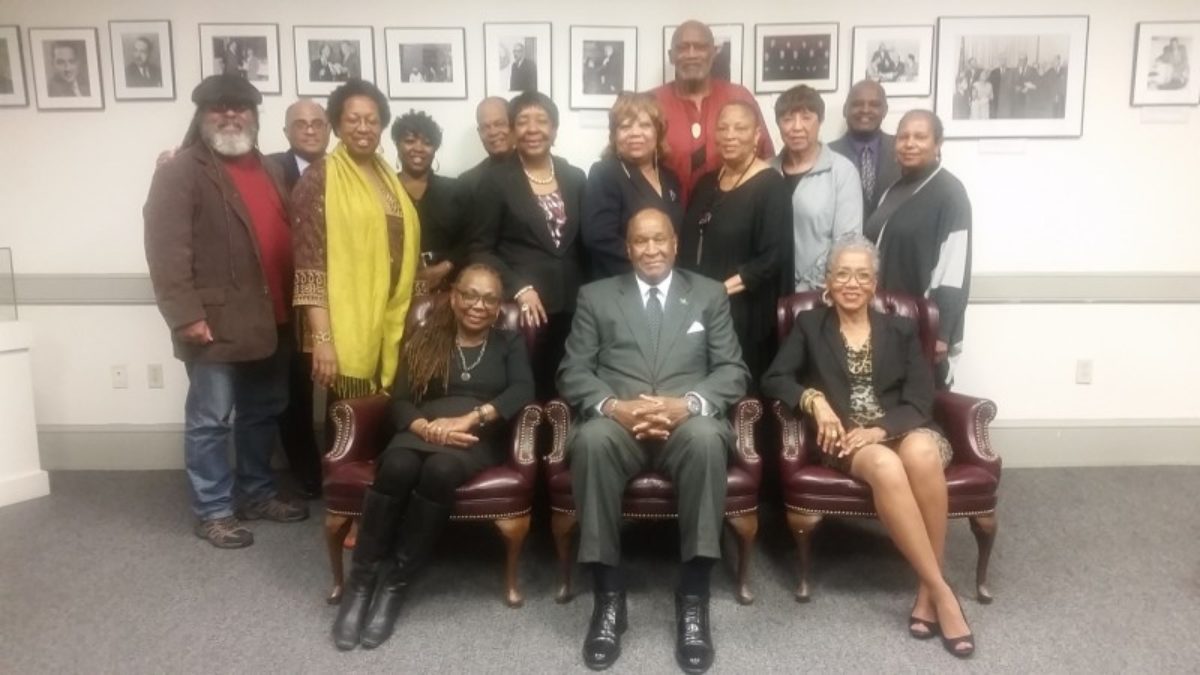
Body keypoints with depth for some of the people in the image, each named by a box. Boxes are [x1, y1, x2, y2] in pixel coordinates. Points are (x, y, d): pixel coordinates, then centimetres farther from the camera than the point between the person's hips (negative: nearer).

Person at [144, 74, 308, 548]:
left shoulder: (269, 171, 17)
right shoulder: (180, 171, -7)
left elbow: (287, 237, 19)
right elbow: (166, 250, -15)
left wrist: (292, 304, 11)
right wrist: (186, 315, -20)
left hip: (270, 320, 7)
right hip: (217, 323, -7)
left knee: (262, 413, 17)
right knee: (210, 421, 3)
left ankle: (256, 493, 32)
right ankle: (213, 511, 15)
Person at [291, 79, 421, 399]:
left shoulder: (388, 178, 14)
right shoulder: (319, 177, -6)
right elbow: (308, 263, -13)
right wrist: (322, 338, -20)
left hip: (392, 327, 6)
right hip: (345, 331, -6)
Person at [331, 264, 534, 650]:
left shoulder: (509, 344, 18)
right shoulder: (424, 341, 19)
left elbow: (522, 391, -2)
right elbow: (399, 401, 8)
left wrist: (470, 418, -18)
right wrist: (426, 427, -16)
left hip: (479, 440, -1)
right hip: (423, 432, 1)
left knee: (441, 469, -36)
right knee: (397, 466, -34)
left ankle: (396, 583, -23)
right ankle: (361, 580, -21)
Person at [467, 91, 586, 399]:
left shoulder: (575, 178, 12)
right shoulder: (496, 180, 1)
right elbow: (479, 249, -2)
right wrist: (518, 288, -13)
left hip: (570, 306, 4)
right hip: (521, 308, -3)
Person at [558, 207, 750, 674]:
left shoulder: (710, 294, 17)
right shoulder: (596, 296, 16)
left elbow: (734, 371, 7)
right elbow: (572, 372, 7)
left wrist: (688, 403, -14)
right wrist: (614, 405, -14)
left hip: (687, 422, 0)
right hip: (617, 422, 1)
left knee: (707, 438, -36)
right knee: (591, 439, -35)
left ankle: (693, 597, -24)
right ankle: (608, 595, -22)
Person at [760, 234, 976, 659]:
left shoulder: (902, 330, 16)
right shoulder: (809, 325, 14)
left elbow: (920, 401, 4)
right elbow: (774, 379, 4)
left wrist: (880, 430, -14)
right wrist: (814, 399, -16)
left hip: (900, 430, 2)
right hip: (844, 437, -1)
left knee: (922, 453, -35)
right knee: (886, 467, -36)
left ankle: (927, 592, -24)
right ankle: (942, 590, -28)